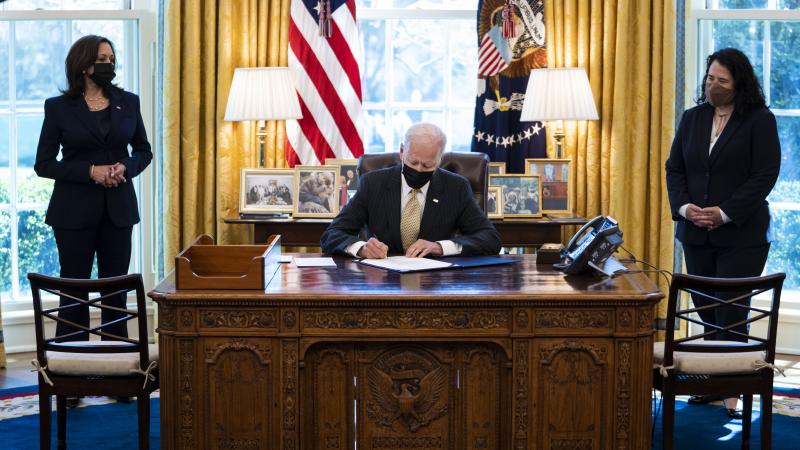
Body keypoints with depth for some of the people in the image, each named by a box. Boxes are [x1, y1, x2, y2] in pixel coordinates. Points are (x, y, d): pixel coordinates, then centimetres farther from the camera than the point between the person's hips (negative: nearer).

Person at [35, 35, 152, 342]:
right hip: (75, 210, -2)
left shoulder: (128, 102, 6)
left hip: (118, 209, 3)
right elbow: (43, 164, -3)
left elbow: (144, 151, 14)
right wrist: (90, 171, -15)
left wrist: (125, 167, -8)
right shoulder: (58, 107, -2)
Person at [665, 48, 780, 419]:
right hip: (696, 234, 5)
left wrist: (725, 213, -17)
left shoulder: (760, 121, -4)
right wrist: (684, 206, -7)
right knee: (705, 310, 8)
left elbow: (765, 175, -10)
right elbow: (674, 168, 11)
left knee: (731, 313, -5)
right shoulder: (692, 118, 11)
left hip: (741, 235, -5)